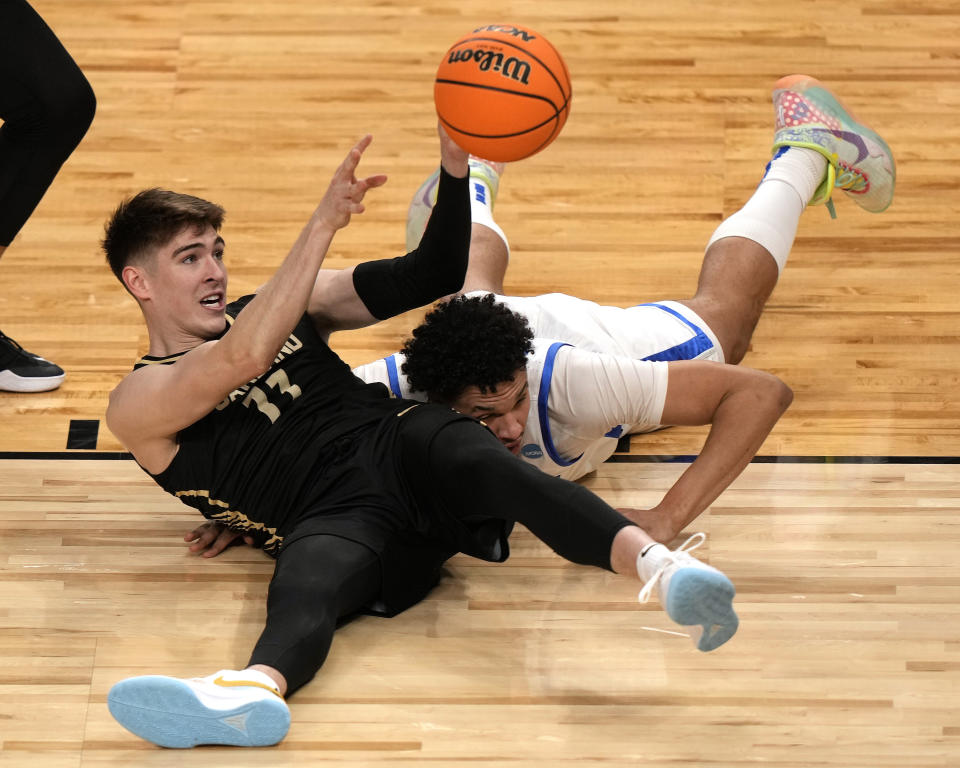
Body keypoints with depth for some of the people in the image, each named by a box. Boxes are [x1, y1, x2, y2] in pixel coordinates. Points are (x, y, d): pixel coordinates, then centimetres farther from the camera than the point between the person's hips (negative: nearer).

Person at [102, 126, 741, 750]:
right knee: (303, 587, -39)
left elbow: (429, 280, 20)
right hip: (332, 517, -3)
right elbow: (244, 357, -14)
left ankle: (658, 564, -59)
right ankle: (254, 691, -74)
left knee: (480, 464, -33)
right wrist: (323, 224, -19)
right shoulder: (139, 403, 7)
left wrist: (455, 170, 3)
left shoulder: (277, 307, 24)